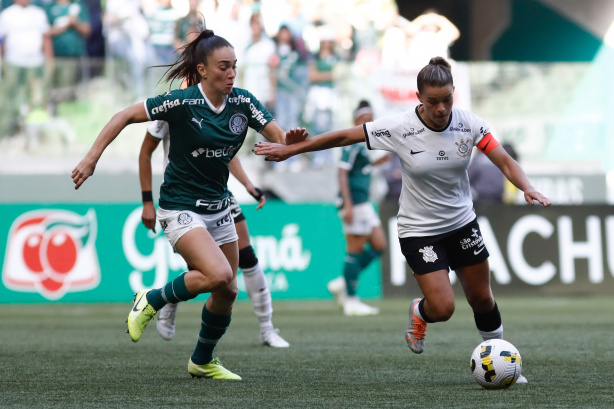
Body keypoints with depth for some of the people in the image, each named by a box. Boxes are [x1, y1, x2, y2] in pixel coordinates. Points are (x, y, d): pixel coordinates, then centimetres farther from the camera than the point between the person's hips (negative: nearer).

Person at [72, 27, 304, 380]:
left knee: (228, 292, 9)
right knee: (218, 274, -27)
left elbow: (279, 138, -8)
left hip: (218, 206, 6)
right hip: (180, 208, -6)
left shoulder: (243, 102, -4)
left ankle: (203, 361, 32)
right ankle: (152, 301, -3)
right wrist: (92, 157, -15)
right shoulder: (182, 102, -18)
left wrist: (292, 140, -32)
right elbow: (125, 116, -11)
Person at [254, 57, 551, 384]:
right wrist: (289, 150, -10)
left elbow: (505, 162, -13)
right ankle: (418, 312, 25)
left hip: (462, 222, 3)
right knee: (442, 308, -12)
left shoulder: (468, 123, -14)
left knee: (482, 298, 11)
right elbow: (343, 136, -14)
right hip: (419, 230, -3)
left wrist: (527, 188, -34)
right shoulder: (400, 128, -21)